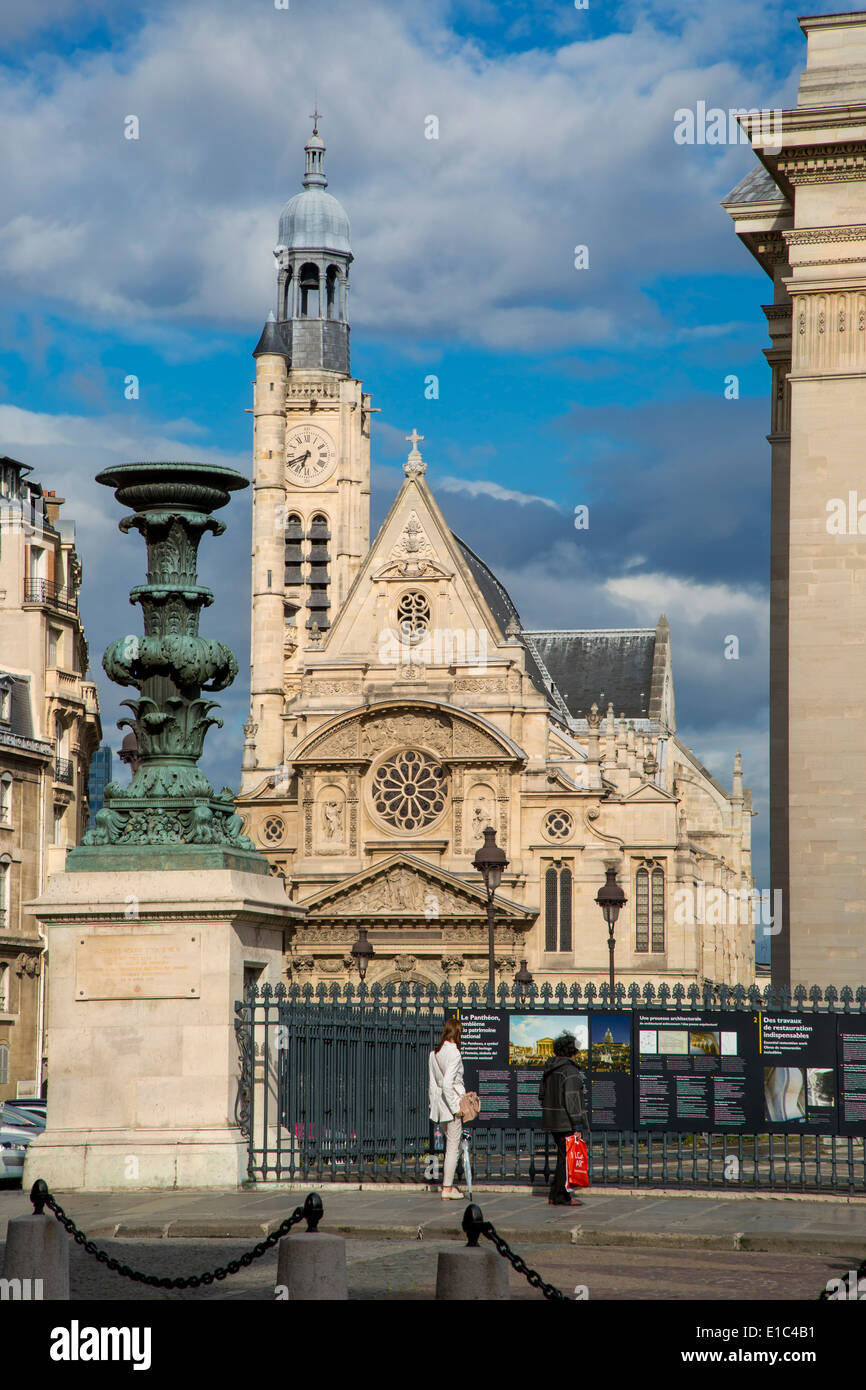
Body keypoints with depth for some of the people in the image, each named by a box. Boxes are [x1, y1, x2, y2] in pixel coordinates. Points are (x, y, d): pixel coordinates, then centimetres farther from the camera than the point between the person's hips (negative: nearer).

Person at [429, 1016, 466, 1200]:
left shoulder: (434, 1054, 6)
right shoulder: (454, 1053, -17)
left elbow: (433, 1083, 11)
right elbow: (447, 1083, -24)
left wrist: (434, 1105, 18)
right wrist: (455, 1107, -17)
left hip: (440, 1101, 8)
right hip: (453, 1100, -8)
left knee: (451, 1143, 19)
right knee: (453, 1146, 0)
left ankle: (448, 1184, 21)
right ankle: (447, 1189, 2)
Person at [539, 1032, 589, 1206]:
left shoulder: (549, 1069, 12)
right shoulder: (570, 1070, -15)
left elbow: (542, 1094, 18)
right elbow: (571, 1099, -19)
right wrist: (577, 1123, -18)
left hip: (552, 1120, 9)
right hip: (566, 1122, -9)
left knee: (563, 1157, 15)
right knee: (567, 1157, -4)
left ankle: (555, 1195, 16)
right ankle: (561, 1197, -3)